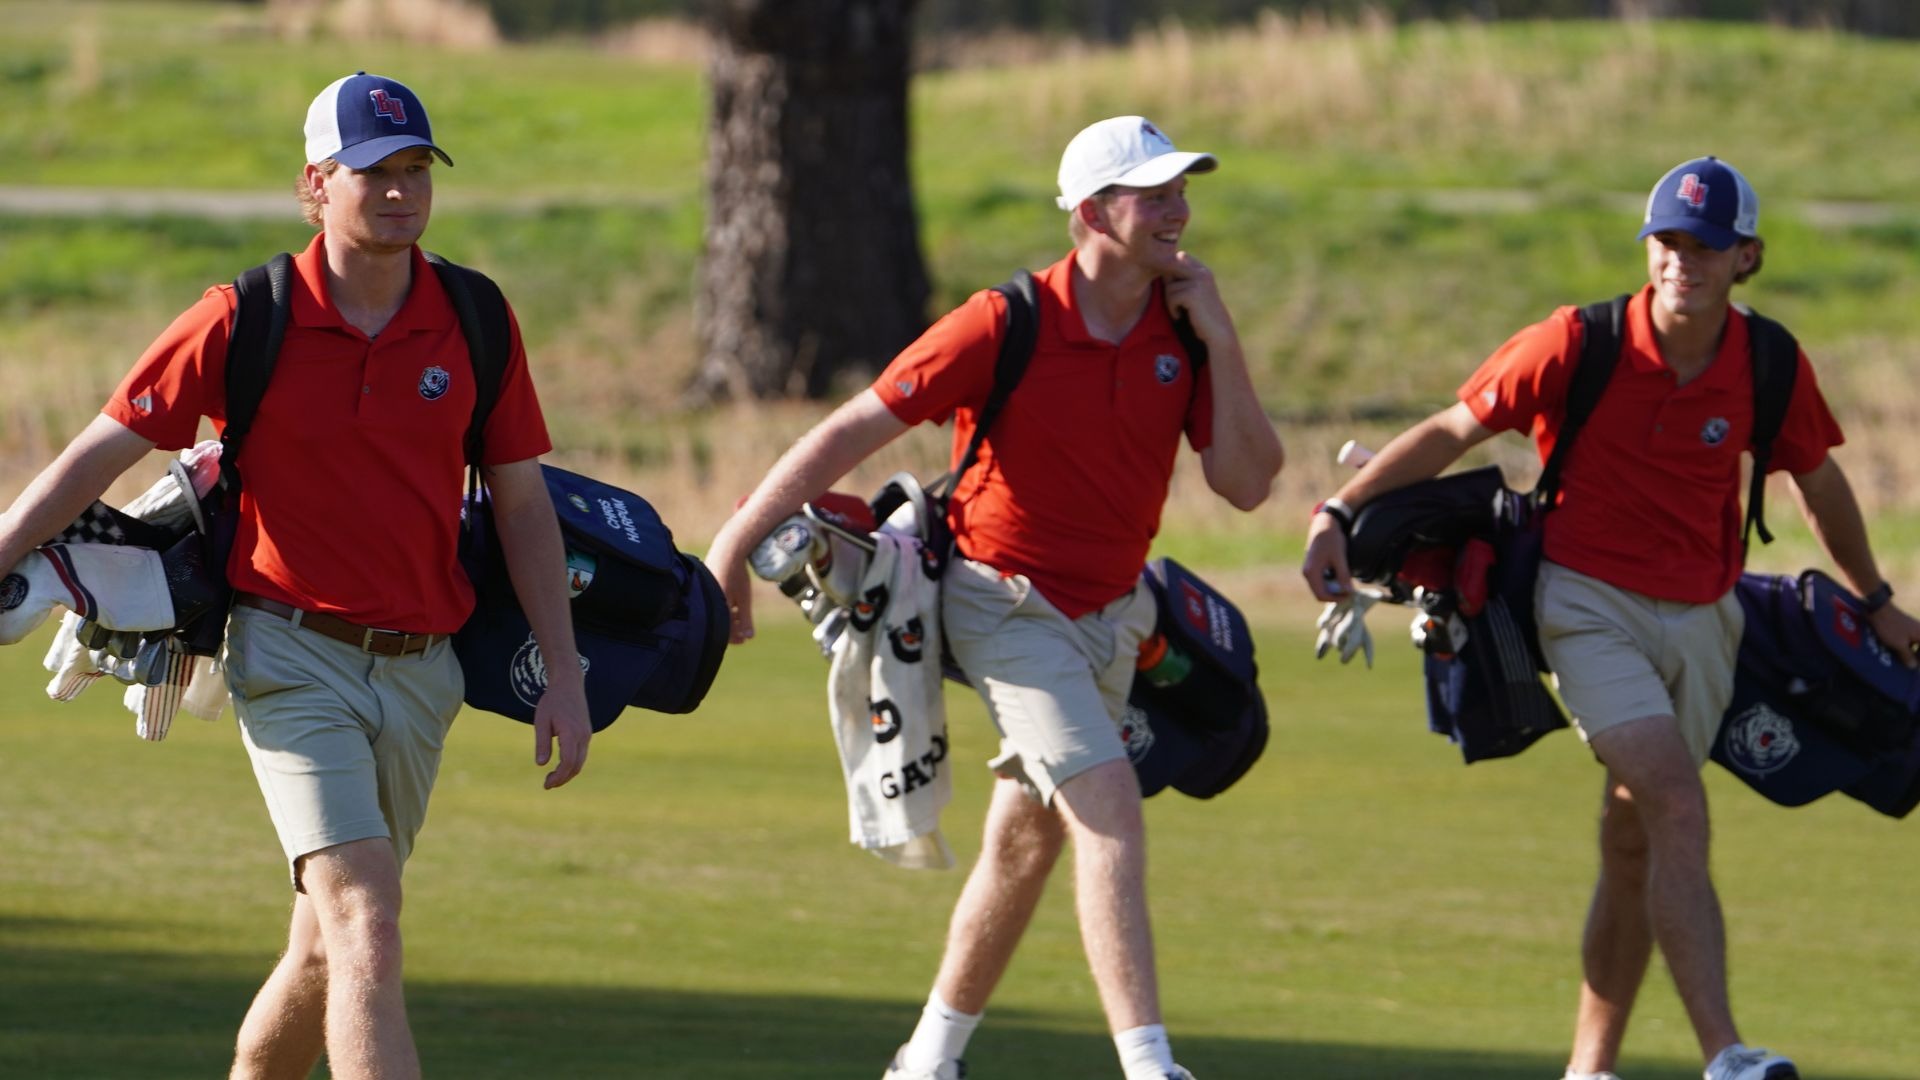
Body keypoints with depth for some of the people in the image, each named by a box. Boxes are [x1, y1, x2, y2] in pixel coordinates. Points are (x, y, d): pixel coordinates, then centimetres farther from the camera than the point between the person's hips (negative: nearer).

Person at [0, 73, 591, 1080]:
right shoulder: (245, 321, -7)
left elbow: (522, 504, 10)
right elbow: (95, 457, -4)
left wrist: (564, 677, 6)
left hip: (421, 668, 4)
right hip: (294, 660, -4)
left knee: (328, 947, 11)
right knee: (366, 927, -19)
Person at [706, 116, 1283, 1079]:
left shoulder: (1184, 332, -3)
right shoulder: (1007, 323, -18)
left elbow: (1245, 484, -7)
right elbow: (854, 431, -14)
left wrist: (1219, 341, -16)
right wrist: (736, 545, -14)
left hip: (1111, 615, 6)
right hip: (1008, 605, -6)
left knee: (1026, 844, 14)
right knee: (1109, 808, -21)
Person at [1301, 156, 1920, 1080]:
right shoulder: (1580, 344, -11)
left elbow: (1817, 481, 17)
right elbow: (1452, 431, -5)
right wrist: (1338, 513, -13)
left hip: (1699, 621, 4)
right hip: (1590, 605, -4)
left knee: (1634, 847, 8)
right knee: (1678, 806, -22)